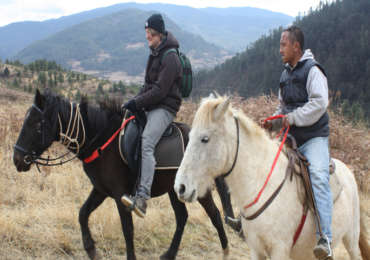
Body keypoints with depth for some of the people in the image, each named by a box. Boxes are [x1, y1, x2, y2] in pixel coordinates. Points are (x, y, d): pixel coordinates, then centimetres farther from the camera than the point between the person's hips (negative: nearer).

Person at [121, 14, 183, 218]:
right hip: (150, 108, 10)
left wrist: (136, 103, -18)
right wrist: (135, 102, 7)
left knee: (146, 144, -29)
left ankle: (142, 197, -42)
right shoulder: (155, 54, 17)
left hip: (164, 108, -10)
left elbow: (160, 90, -19)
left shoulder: (170, 57, -13)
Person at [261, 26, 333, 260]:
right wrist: (273, 121, 9)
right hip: (291, 139, 8)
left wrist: (292, 118, -20)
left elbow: (319, 102, -20)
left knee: (318, 177, -28)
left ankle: (325, 239, -37)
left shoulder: (312, 70, -7)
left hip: (314, 137, -8)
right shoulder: (286, 74, 17)